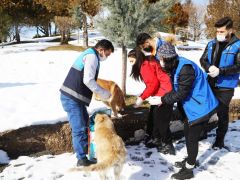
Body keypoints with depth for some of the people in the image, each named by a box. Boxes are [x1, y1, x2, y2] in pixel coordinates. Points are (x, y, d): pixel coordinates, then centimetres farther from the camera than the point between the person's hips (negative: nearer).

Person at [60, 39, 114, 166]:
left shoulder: (88, 54, 19)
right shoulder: (92, 56, -12)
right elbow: (88, 80, -22)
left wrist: (100, 91, 15)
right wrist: (103, 93, -12)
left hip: (74, 98, 11)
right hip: (71, 99, -11)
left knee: (85, 123, 21)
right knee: (79, 128, -4)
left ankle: (85, 148, 36)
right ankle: (82, 159, 5)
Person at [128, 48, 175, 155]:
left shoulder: (145, 66, -15)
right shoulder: (147, 64, 15)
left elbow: (153, 84, -21)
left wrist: (142, 98, -15)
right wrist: (142, 96, 4)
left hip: (164, 94, -10)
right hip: (160, 94, 10)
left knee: (161, 120, -4)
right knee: (153, 117, 15)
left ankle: (168, 146, 6)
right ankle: (157, 140, 26)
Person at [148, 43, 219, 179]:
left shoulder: (186, 69, -28)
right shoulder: (177, 66, 2)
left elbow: (181, 93, -24)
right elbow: (176, 90, 8)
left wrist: (162, 100, -18)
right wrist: (162, 98, -3)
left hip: (201, 107, -10)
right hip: (193, 106, 10)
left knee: (192, 137, 1)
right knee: (188, 133, 21)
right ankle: (190, 160, 40)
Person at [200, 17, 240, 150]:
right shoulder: (212, 44, 4)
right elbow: (203, 60, 5)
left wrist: (220, 71, -25)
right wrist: (209, 68, -17)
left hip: (225, 86, -4)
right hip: (209, 83, 4)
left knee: (222, 113, 7)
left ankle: (219, 140, 23)